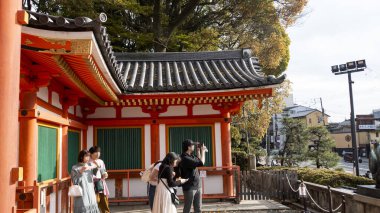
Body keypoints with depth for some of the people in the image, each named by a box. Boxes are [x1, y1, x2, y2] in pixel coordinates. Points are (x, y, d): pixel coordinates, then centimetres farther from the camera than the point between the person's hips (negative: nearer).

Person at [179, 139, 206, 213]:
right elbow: (201, 163, -23)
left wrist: (198, 152, 12)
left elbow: (198, 161, 26)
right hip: (189, 187, -8)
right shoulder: (185, 158, -20)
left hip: (197, 187, 9)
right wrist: (202, 151, -8)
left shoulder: (191, 156, 9)